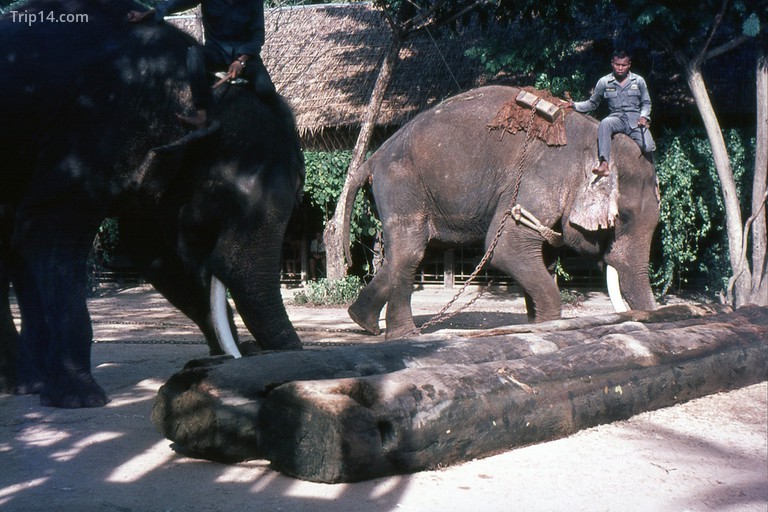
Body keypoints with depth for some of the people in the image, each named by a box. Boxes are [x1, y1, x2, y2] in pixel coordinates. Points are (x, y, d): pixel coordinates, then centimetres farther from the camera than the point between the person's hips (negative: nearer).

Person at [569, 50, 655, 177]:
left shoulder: (638, 81, 8)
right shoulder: (604, 82, 7)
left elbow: (646, 103, 14)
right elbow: (592, 103, 15)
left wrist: (643, 116, -6)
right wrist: (574, 105, 1)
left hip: (635, 119, 0)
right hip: (616, 118, 0)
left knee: (648, 148, -24)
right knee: (605, 123, -38)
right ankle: (603, 164, -49)